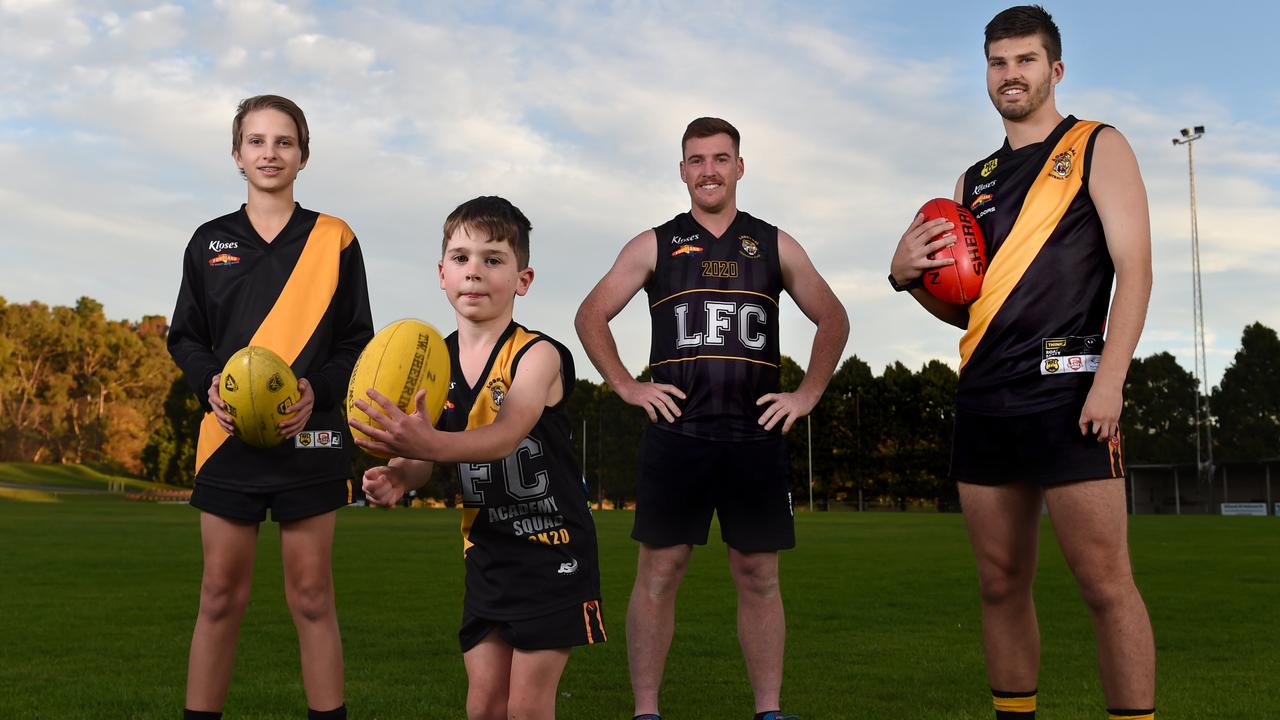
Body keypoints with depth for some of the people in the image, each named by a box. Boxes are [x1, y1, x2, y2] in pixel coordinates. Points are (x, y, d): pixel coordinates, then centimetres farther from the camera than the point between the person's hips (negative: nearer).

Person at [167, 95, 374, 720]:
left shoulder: (334, 239, 4)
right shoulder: (210, 241, 10)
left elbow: (357, 342, 4)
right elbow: (185, 336, 13)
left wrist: (318, 390, -15)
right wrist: (209, 382, -8)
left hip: (309, 437, -2)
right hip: (227, 435, 2)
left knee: (311, 595, 2)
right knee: (221, 594, 5)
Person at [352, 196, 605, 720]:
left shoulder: (537, 355, -17)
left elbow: (506, 436, -33)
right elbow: (422, 456, -1)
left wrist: (430, 444, -52)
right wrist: (397, 477, -25)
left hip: (552, 553, -5)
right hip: (486, 553, 5)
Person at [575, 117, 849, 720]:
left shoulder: (774, 246, 11)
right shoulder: (654, 246, 8)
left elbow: (833, 319, 18)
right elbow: (591, 316, 10)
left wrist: (809, 393, 8)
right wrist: (625, 386, 0)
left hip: (757, 438, 1)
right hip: (675, 437, -1)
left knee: (758, 577, 5)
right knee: (659, 572, -1)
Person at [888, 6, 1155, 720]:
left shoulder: (1098, 147, 5)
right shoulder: (976, 179, 20)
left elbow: (1135, 268, -5)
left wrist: (1109, 381, -17)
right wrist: (910, 276, 1)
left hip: (1066, 390, -5)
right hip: (984, 399, 6)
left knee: (1106, 582, -8)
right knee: (1002, 584, 8)